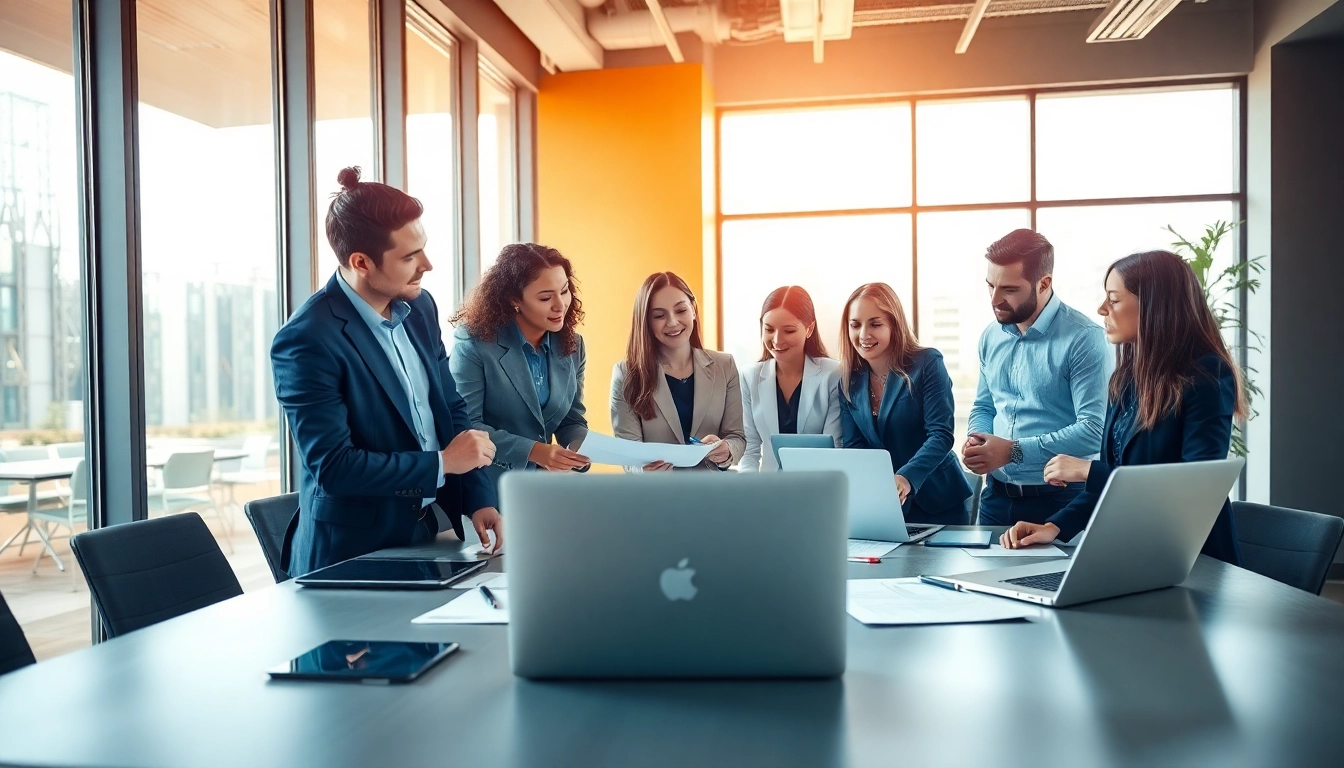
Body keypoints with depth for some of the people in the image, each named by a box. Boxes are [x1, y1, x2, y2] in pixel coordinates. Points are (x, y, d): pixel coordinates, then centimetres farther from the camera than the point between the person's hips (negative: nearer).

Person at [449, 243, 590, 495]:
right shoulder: (474, 343, -13)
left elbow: (572, 420, 8)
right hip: (486, 484, -4)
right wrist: (531, 451, -25)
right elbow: (464, 426, -16)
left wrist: (580, 448, -13)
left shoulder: (571, 345, 2)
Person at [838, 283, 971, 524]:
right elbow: (852, 446, -3)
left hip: (935, 501, -3)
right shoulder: (850, 381, 0)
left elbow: (941, 435, -20)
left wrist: (907, 478, -38)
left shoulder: (927, 364, -12)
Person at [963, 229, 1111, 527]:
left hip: (1060, 500, -6)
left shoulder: (1084, 339, -14)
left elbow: (1094, 430, -20)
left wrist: (1013, 450, -22)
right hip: (997, 495, 6)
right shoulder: (991, 336, 7)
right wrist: (976, 441, -5)